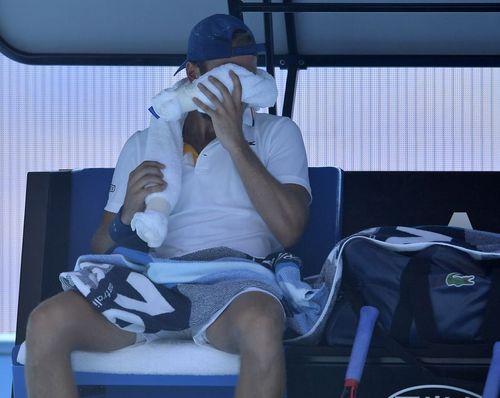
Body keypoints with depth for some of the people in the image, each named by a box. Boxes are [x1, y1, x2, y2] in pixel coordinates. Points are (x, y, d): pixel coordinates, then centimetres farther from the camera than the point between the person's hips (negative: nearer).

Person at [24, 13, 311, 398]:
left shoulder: (277, 132, 15)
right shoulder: (143, 144, 21)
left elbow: (289, 230, -2)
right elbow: (101, 249, 17)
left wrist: (235, 142, -6)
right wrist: (127, 214, -6)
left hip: (237, 286, -2)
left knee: (259, 325, -41)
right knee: (47, 322, -28)